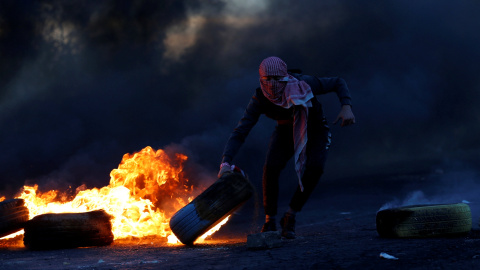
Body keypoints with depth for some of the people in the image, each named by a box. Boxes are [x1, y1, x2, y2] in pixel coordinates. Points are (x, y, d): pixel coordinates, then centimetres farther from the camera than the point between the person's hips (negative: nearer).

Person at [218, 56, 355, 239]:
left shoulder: (304, 84, -33)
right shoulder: (259, 100, -29)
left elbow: (338, 83, -15)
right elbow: (239, 133, -30)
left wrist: (346, 107, -33)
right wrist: (226, 162, -45)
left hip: (314, 130, -1)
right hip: (286, 131, 1)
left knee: (315, 167, -29)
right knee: (271, 167, -27)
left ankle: (290, 218, -10)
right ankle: (270, 222, -6)